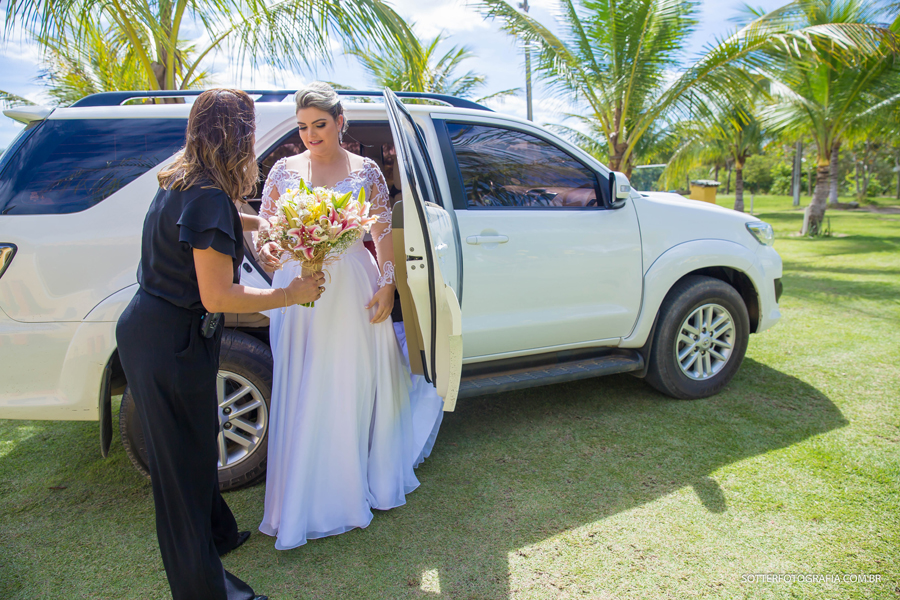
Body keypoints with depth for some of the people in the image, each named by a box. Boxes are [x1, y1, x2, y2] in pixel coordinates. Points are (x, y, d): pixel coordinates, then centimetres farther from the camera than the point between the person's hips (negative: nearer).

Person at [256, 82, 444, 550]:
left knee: (356, 387, 7)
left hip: (353, 292, -1)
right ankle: (307, 498, 26)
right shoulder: (284, 170, 9)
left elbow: (383, 234, 2)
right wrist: (268, 248, -15)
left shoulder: (366, 172, 4)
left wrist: (387, 285, -8)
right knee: (303, 395, 6)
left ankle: (358, 484, 29)